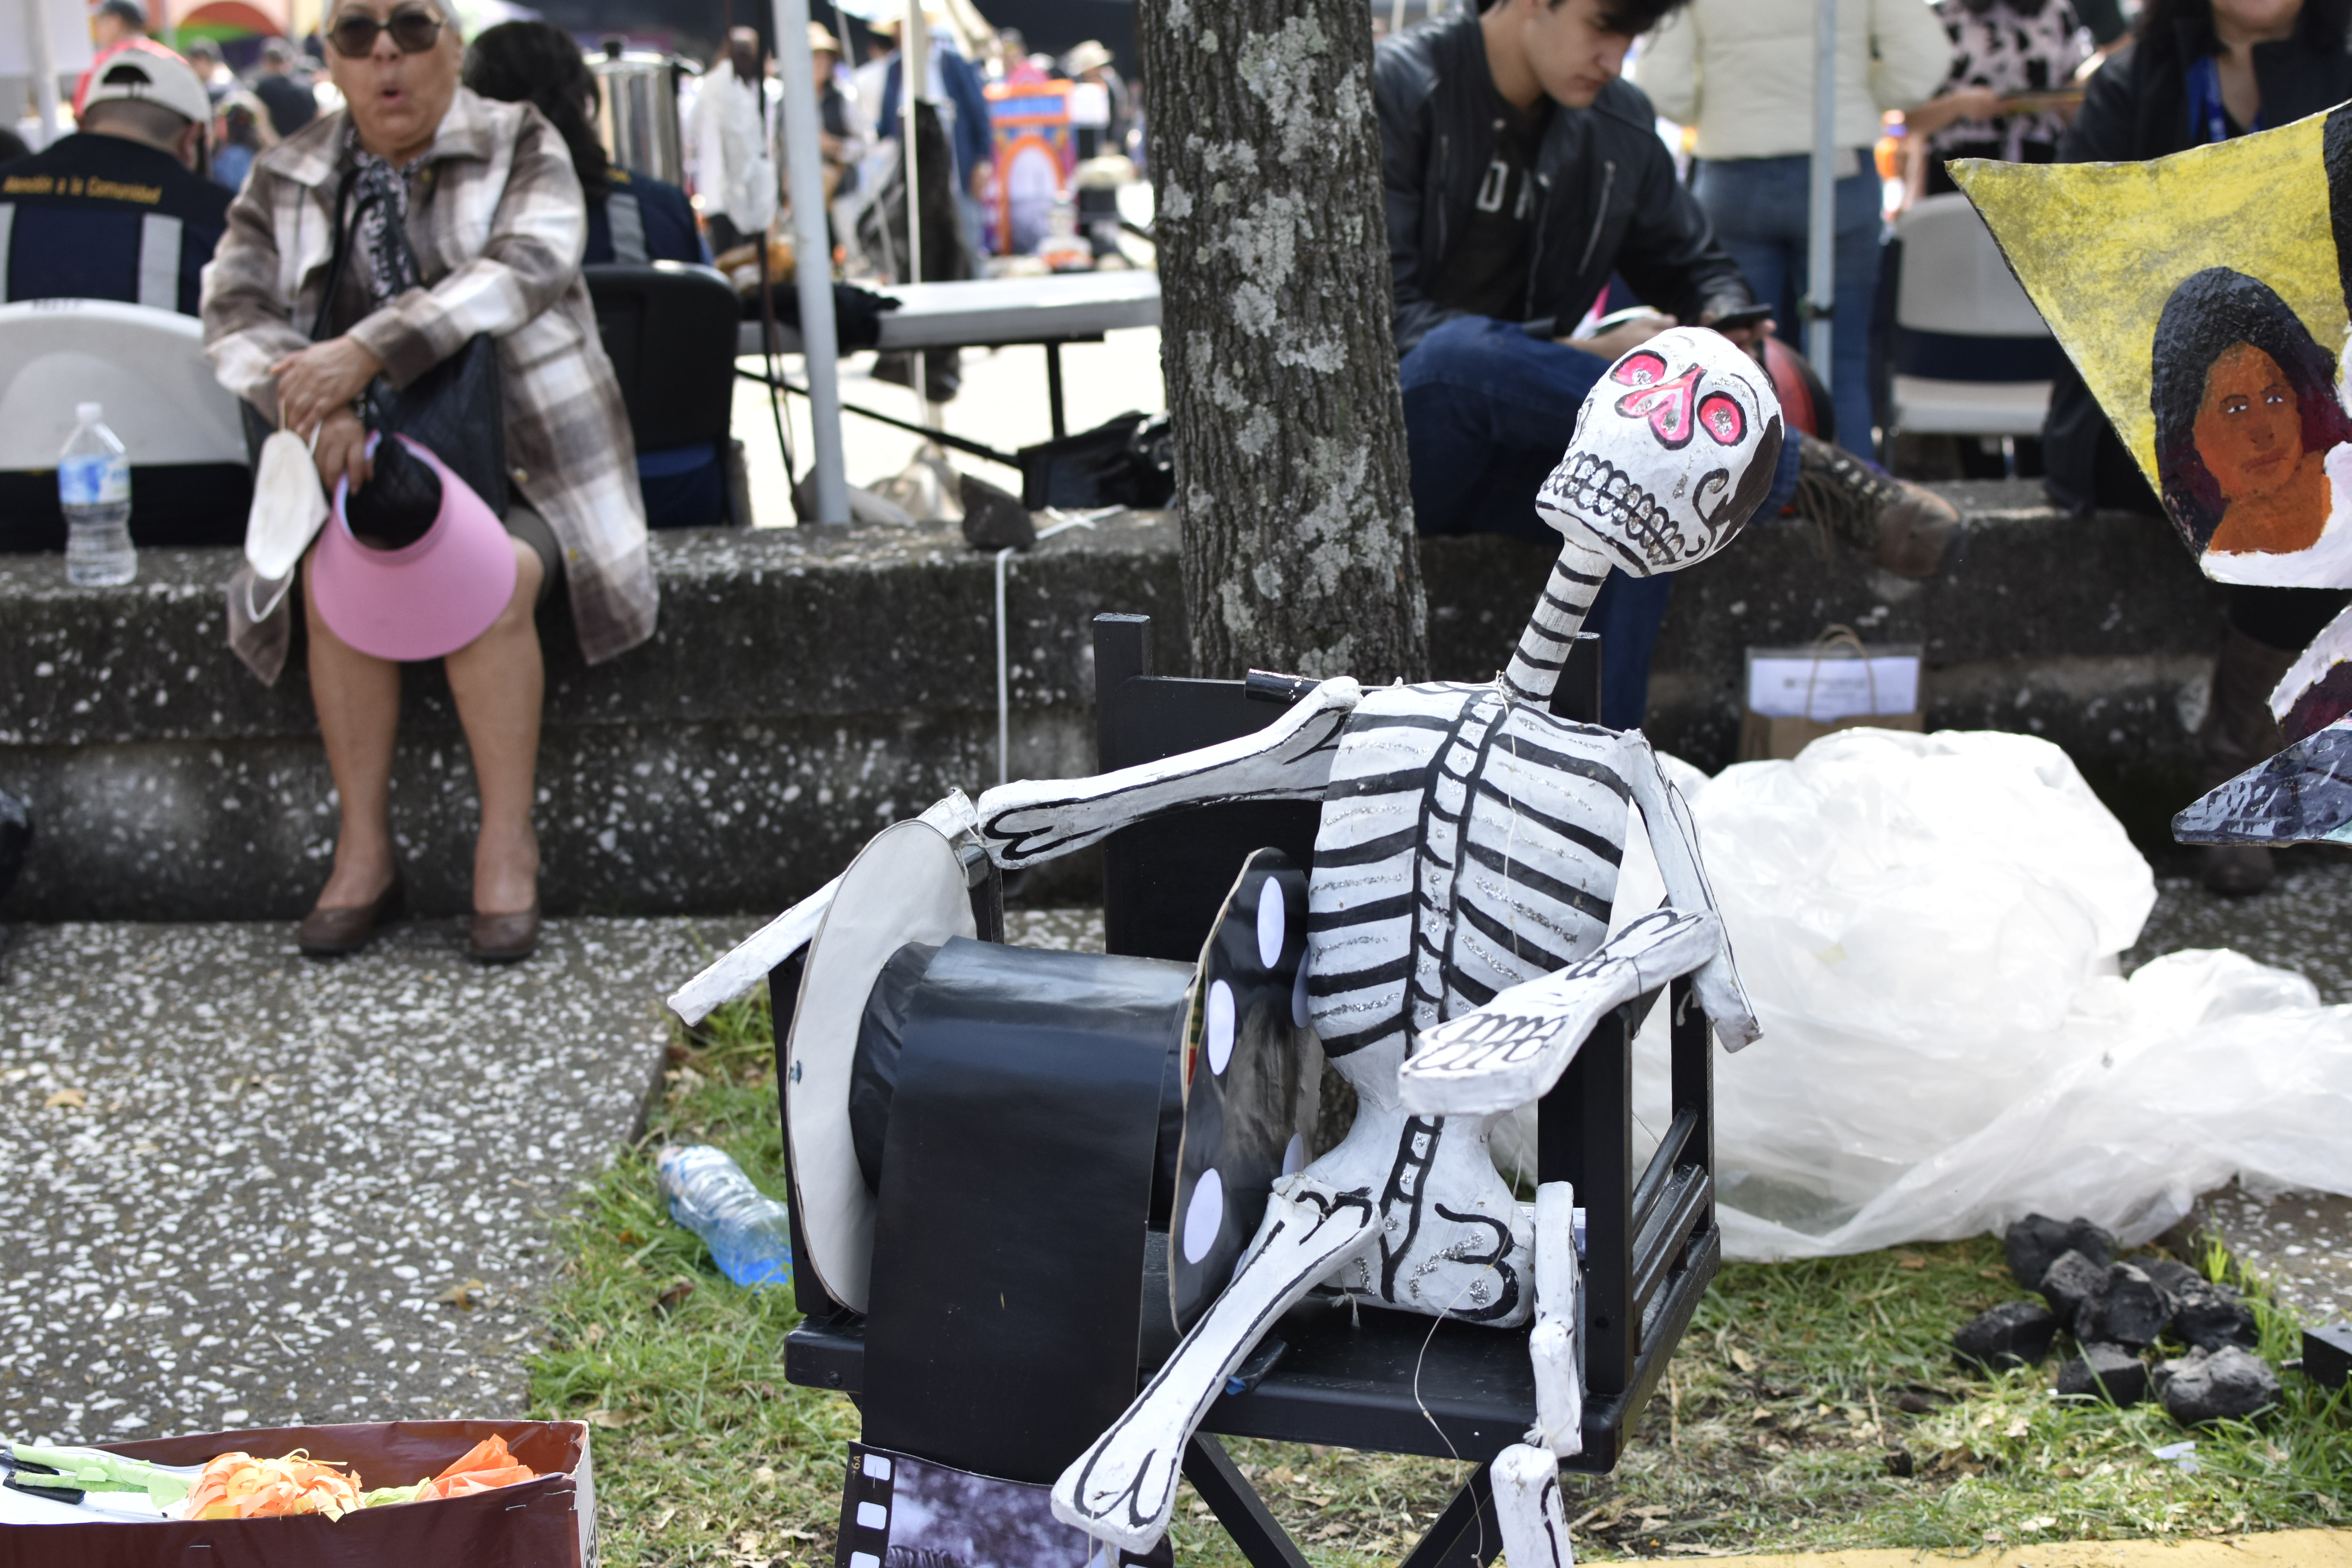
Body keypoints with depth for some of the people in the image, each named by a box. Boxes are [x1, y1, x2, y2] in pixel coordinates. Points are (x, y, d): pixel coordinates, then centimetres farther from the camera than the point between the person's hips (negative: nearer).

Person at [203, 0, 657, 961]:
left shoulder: (520, 148, -1)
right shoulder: (289, 180, 9)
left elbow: (522, 268, -20)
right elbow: (234, 310, -2)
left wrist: (365, 353, -34)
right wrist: (308, 397, -25)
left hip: (521, 459, -2)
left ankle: (507, 847, -22)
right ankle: (362, 850, -18)